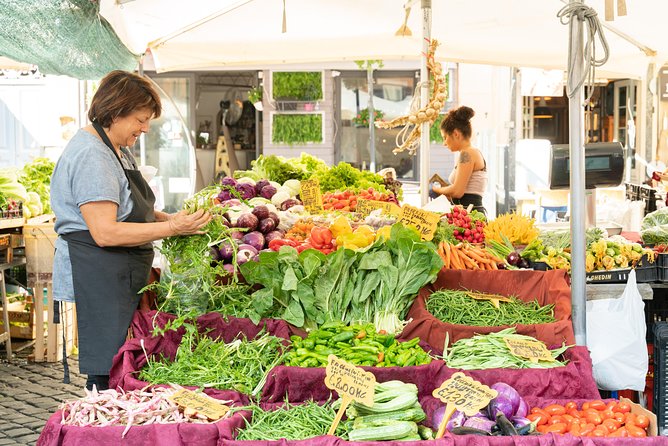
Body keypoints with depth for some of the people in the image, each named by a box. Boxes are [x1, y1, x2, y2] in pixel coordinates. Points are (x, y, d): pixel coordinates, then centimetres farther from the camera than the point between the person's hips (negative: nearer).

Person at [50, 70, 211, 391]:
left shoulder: (118, 150, 18)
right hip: (97, 281, -10)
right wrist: (171, 228, -21)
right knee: (107, 375, -8)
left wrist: (168, 218, 8)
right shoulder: (91, 156, -16)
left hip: (123, 278, 10)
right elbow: (105, 232, -22)